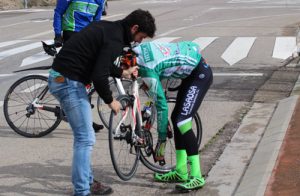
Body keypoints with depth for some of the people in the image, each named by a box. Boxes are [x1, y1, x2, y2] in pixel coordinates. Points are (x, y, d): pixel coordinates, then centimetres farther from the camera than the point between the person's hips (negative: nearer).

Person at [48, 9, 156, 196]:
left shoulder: (108, 28, 13)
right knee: (86, 138, -5)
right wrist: (110, 100, -7)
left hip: (61, 77, 10)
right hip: (68, 82, -10)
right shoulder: (115, 40, -17)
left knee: (84, 136, 17)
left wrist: (123, 72, 21)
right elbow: (99, 76, -22)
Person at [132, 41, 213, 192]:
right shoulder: (137, 49, -7)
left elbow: (162, 105, -22)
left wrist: (162, 140, -14)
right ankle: (181, 173, 17)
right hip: (191, 69, 10)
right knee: (176, 118, 10)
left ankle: (196, 177, -14)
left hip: (200, 74, -10)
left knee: (182, 122, -17)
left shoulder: (148, 70, -27)